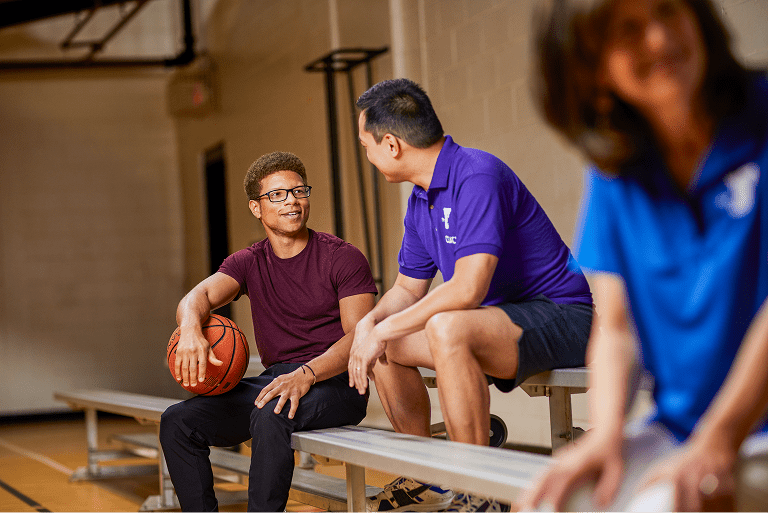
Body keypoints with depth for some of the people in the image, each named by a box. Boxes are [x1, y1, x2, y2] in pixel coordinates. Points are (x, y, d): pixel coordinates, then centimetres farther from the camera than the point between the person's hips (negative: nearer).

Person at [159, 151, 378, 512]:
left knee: (270, 414, -37)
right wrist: (191, 330, -33)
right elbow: (198, 296, -7)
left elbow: (359, 337, -12)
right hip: (276, 380, 5)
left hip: (335, 384, -5)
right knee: (177, 421, -12)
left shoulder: (343, 258, -2)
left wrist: (307, 374, -29)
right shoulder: (249, 263, 12)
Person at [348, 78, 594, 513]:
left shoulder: (477, 175, -21)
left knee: (447, 328, -35)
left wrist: (384, 331, -23)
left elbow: (468, 288, -30)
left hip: (562, 317, -10)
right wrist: (370, 322, -5)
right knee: (382, 345, 8)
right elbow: (408, 288, 18)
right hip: (504, 321, 10)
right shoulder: (421, 201, 10)